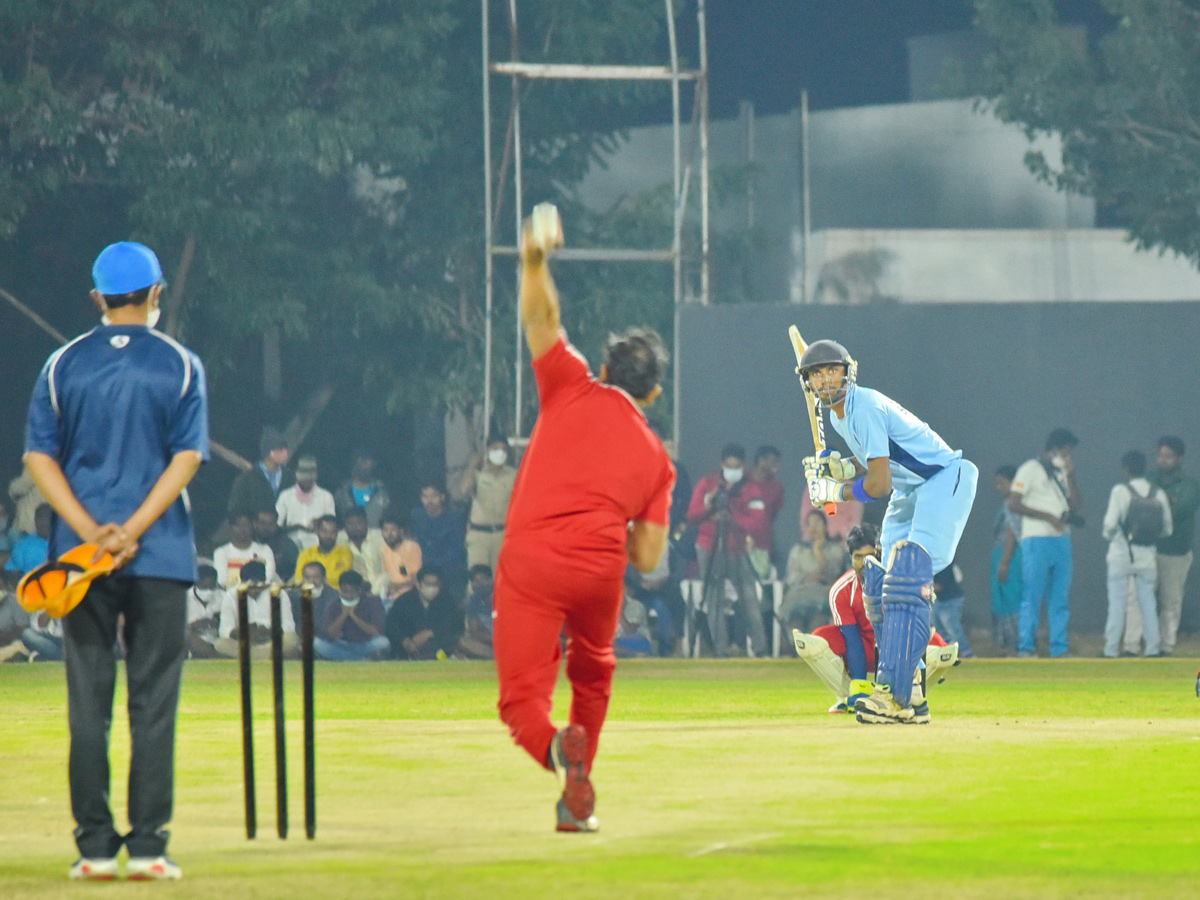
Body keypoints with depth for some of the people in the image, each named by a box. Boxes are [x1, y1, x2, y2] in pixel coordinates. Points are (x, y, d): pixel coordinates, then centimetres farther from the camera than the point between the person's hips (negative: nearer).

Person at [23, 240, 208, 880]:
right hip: (161, 560, -1)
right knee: (153, 703, 1)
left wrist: (90, 532, -8)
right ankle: (147, 845, -3)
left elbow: (39, 456, -1)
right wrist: (132, 532, -11)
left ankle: (95, 846, 1)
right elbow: (188, 456, -7)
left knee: (88, 705, 3)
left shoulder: (63, 365, 6)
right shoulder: (180, 365, 2)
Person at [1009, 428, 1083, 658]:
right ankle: (1025, 648, -6)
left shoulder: (1062, 473, 18)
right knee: (1032, 598, -7)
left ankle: (1060, 648, 7)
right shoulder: (1030, 469, -3)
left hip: (1062, 539, 7)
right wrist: (1047, 516, -15)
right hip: (1037, 539, -7)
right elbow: (1014, 504, -9)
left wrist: (1070, 477, 0)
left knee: (1061, 598, 5)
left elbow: (1077, 505, 12)